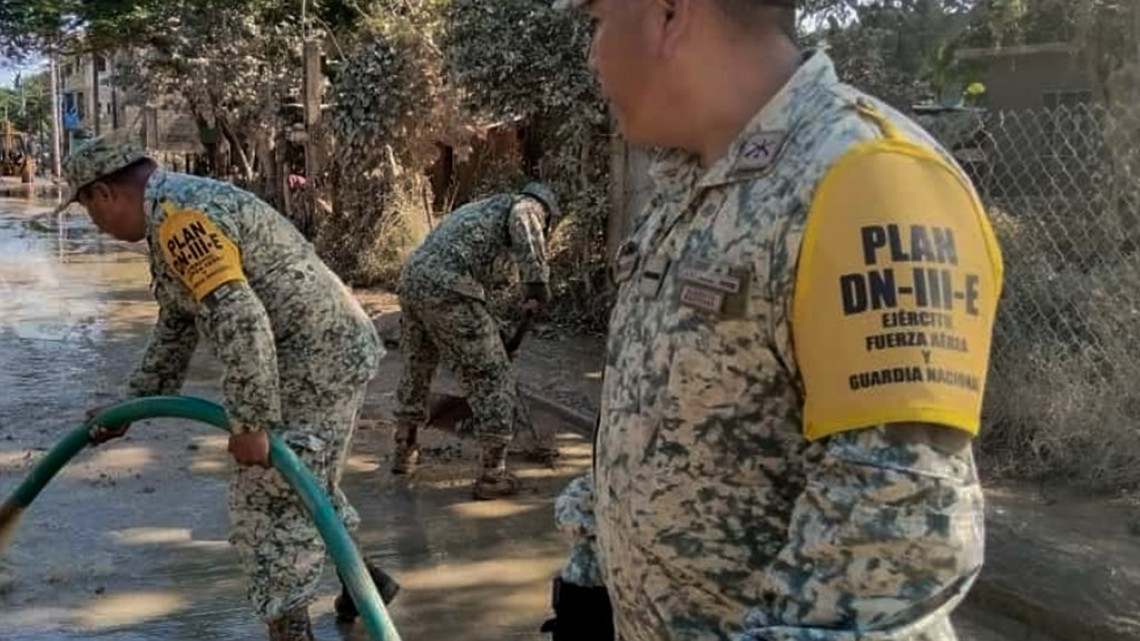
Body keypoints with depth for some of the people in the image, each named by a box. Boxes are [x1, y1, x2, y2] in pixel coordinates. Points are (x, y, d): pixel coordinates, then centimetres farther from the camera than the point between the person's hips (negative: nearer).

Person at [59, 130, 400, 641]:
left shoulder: (179, 216, -20)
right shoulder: (178, 213, 16)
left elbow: (240, 322, -29)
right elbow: (176, 329, 25)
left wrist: (249, 423, -24)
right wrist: (130, 405, 28)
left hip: (319, 362, -11)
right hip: (325, 353, 11)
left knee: (270, 500, -2)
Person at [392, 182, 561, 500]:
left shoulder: (482, 208, 35)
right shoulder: (527, 205, 11)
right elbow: (522, 222, -17)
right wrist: (537, 279, -19)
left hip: (412, 280, 8)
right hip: (448, 290, -8)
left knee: (416, 368, 27)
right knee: (492, 377, 3)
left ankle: (405, 453, 43)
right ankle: (492, 476, 7)